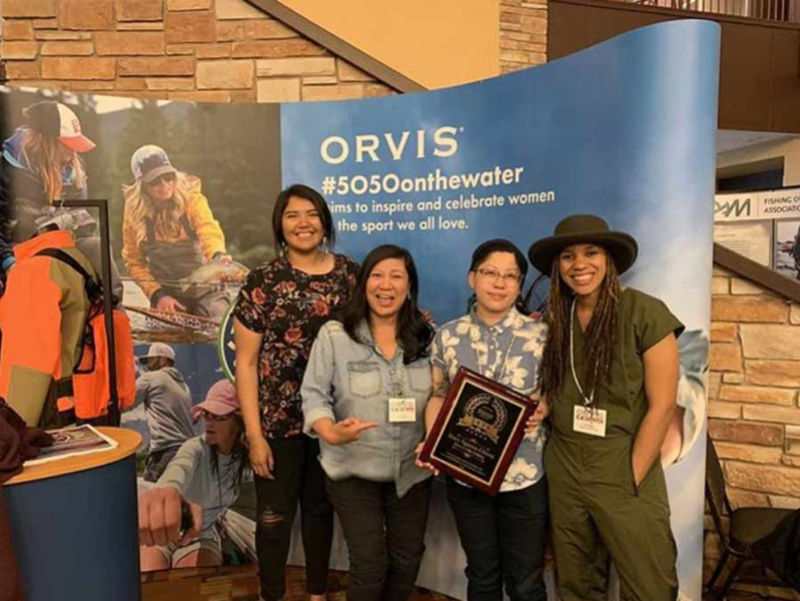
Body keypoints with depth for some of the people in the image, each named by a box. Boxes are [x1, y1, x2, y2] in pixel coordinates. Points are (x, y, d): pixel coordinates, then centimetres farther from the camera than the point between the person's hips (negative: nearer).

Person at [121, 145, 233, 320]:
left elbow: (209, 231, -30)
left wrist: (218, 255, -52)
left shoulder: (192, 199, -11)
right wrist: (157, 294, -12)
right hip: (166, 294, 2)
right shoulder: (134, 211, -5)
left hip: (204, 289, -2)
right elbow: (134, 261, 1)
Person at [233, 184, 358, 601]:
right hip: (278, 420, -2)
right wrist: (254, 433, -10)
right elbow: (245, 363, -6)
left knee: (321, 507, 19)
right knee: (275, 515, 9)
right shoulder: (263, 281, -7)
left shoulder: (349, 273, 1)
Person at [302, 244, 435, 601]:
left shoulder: (426, 337, -1)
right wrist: (331, 433, -29)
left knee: (407, 560, 18)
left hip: (412, 471, 4)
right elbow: (314, 395, -11)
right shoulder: (334, 334, -11)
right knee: (370, 565, 3)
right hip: (354, 471, -3)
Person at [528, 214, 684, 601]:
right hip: (563, 475, 4)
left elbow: (662, 405, -12)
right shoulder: (555, 318, 2)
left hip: (626, 474, -4)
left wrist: (630, 480, -11)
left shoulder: (645, 313, -12)